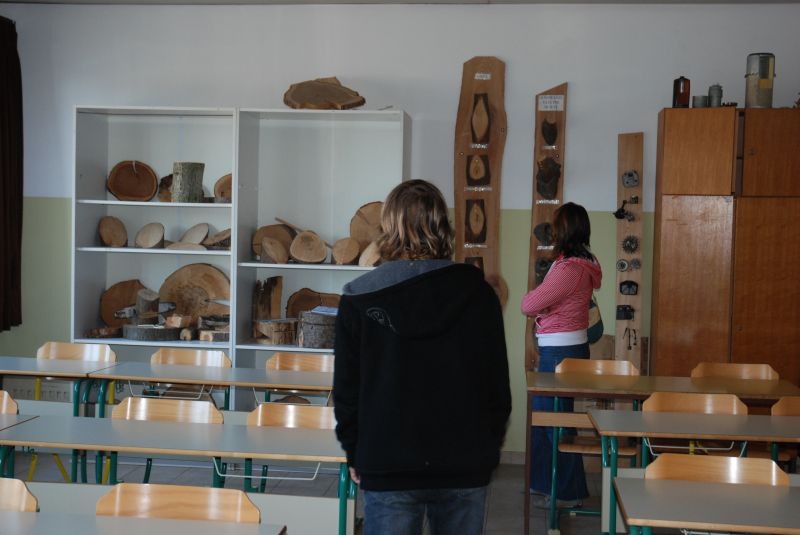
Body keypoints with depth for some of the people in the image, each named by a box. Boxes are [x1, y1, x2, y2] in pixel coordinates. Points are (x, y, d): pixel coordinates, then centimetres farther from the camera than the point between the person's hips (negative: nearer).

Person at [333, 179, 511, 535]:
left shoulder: (359, 299, -6)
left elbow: (347, 389, -1)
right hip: (466, 465, 1)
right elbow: (498, 384, 1)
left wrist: (354, 453, 11)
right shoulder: (477, 293, -3)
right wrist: (488, 446, 13)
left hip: (387, 469, -1)